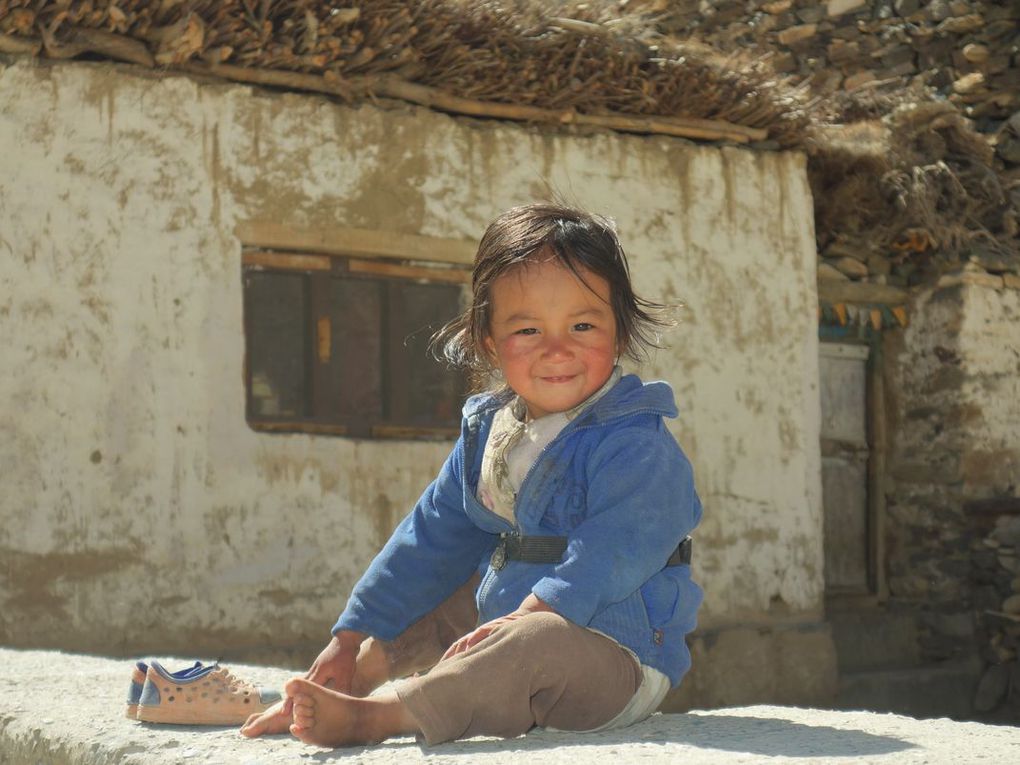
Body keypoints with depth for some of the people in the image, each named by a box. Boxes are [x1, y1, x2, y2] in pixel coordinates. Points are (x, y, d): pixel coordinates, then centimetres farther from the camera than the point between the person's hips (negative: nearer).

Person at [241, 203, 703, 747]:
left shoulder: (634, 443, -16)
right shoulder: (486, 431, 9)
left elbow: (612, 552, -29)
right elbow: (435, 535, 17)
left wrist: (528, 617, -41)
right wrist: (353, 636, 16)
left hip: (615, 657, -9)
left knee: (539, 644, -36)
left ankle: (374, 717, -39)